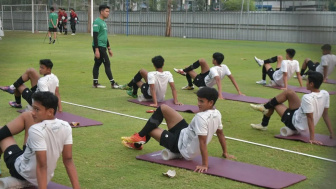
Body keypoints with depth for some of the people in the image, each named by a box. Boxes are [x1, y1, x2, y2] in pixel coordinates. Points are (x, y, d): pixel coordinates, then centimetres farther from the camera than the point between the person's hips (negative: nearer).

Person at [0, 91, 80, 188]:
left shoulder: (36, 131, -34)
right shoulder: (66, 127, -15)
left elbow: (42, 167, -34)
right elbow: (68, 160, -14)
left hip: (22, 172, -5)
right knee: (26, 116, 10)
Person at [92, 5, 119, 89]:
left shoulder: (104, 22, 16)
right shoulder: (97, 22, -13)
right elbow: (95, 36, -18)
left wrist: (109, 48, 23)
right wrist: (96, 50, -22)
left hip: (103, 47, 9)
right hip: (99, 47, -9)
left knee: (97, 64, 11)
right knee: (107, 64, -7)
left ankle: (95, 83, 15)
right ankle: (112, 83, -3)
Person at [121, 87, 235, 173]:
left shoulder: (201, 117, -33)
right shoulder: (217, 114, -5)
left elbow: (203, 141, -34)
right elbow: (220, 133, 6)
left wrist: (204, 165, -30)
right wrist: (225, 153, 18)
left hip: (182, 146, -9)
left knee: (149, 128, 7)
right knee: (163, 108, 10)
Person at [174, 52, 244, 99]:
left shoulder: (213, 70, -38)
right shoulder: (225, 67, -18)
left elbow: (218, 80, -53)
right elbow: (232, 78, -18)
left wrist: (220, 95, -64)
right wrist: (239, 91, -12)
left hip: (202, 82, -7)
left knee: (187, 70, 3)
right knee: (201, 61, 3)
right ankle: (184, 71, 20)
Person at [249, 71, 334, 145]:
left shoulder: (307, 98, -32)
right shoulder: (325, 94, -10)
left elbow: (310, 119, -31)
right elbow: (325, 115, -6)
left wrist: (312, 138, -28)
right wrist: (332, 134, 2)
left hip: (296, 125, -8)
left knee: (273, 104, 9)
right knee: (288, 92, 12)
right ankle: (265, 107, 26)